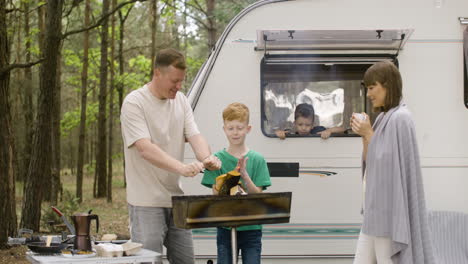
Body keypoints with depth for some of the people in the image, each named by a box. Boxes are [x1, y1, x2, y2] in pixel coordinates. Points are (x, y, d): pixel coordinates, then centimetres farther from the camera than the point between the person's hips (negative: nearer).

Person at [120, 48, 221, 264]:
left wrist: (207, 159, -21)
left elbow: (194, 136, 3)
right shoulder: (134, 103, -12)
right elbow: (145, 148, -23)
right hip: (147, 203, -7)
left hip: (176, 198, 7)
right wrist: (181, 167, -37)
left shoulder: (181, 101, 11)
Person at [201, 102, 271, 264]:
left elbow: (257, 195, -4)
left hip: (251, 228, 0)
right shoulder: (218, 159, 1)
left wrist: (244, 175, -18)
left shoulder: (257, 159, 1)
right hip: (225, 227, 0)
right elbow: (215, 195, -3)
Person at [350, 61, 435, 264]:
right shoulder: (383, 118, 14)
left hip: (391, 213, -9)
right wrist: (364, 135, 1)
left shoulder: (400, 118, -14)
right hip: (376, 212, 9)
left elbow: (389, 166, -17)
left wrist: (368, 134, -12)